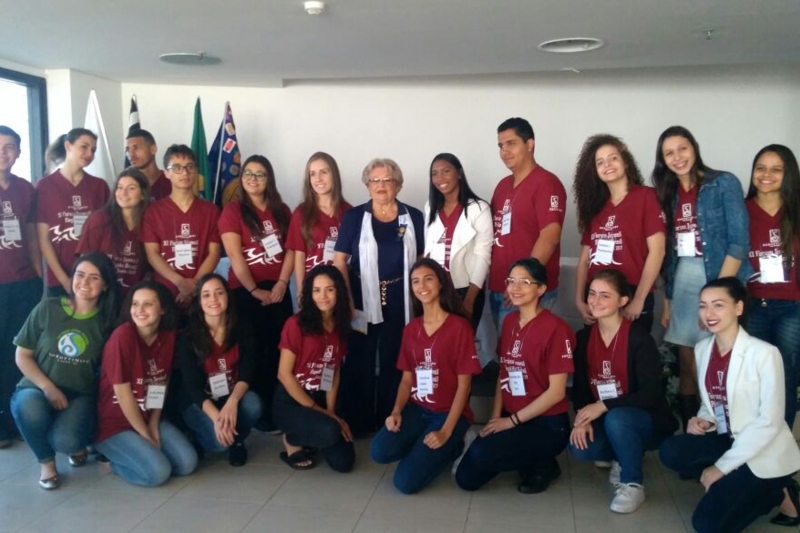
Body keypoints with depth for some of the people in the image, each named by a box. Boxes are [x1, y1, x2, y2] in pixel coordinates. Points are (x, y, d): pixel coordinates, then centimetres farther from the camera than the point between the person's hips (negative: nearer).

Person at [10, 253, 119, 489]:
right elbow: (22, 356, -1)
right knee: (29, 408, -36)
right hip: (38, 389, 1)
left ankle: (76, 444, 11)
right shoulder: (47, 309, -3)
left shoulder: (107, 320, -1)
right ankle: (46, 460, -4)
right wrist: (48, 387, -14)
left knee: (65, 441, -31)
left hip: (80, 395, 0)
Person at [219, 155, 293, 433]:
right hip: (246, 291, -3)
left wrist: (281, 283, -8)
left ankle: (276, 409, 14)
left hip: (278, 290, 4)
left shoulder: (281, 211, 10)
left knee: (277, 351, 4)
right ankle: (256, 412, 11)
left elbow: (291, 250, 4)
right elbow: (235, 257, -9)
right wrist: (254, 290, -12)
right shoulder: (233, 210, -2)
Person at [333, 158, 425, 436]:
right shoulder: (354, 217, 2)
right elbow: (339, 260, -2)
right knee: (359, 362, 5)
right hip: (363, 301, -1)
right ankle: (357, 423, 18)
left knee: (394, 362, 8)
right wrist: (347, 300, -11)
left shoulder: (413, 217, 5)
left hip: (400, 302, 1)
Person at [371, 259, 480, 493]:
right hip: (416, 409, 5)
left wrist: (446, 432, -17)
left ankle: (451, 447, 6)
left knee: (406, 481, -18)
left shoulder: (460, 326, -11)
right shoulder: (410, 329, 7)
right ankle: (420, 446, 6)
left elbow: (464, 384, -11)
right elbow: (407, 378, 10)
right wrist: (396, 411, -9)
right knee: (380, 452, -22)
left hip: (449, 413, -5)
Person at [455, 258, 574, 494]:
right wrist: (495, 417, -3)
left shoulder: (555, 328, -16)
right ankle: (527, 460, 16)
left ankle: (543, 465, -1)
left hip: (547, 425, -7)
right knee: (466, 478, -4)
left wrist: (512, 420, -15)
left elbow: (556, 392, -17)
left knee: (481, 454, -28)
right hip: (509, 419, 7)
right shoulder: (509, 321, 6)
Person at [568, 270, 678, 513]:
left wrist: (603, 406, -26)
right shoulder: (584, 337, -1)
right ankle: (623, 457, 10)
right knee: (579, 447, -25)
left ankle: (633, 484, -12)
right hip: (603, 419, 5)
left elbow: (650, 393, -22)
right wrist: (582, 418, -16)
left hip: (648, 421, -5)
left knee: (616, 419, -37)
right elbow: (579, 386, 2)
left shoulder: (639, 338, -19)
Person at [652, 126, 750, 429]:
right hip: (682, 282, 5)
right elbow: (669, 251, 11)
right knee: (686, 359, 7)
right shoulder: (669, 193, 12)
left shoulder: (724, 183, -4)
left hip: (719, 279, -5)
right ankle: (689, 429, 17)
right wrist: (667, 300, 7)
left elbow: (739, 241, -11)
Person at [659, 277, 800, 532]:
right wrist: (703, 420, -10)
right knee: (670, 451, -19)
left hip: (765, 452, -6)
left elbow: (769, 422, -20)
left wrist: (722, 466, -19)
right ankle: (732, 485, -2)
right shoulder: (702, 348, 2)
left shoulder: (764, 353, -19)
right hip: (729, 441, 6)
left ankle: (777, 494, 6)